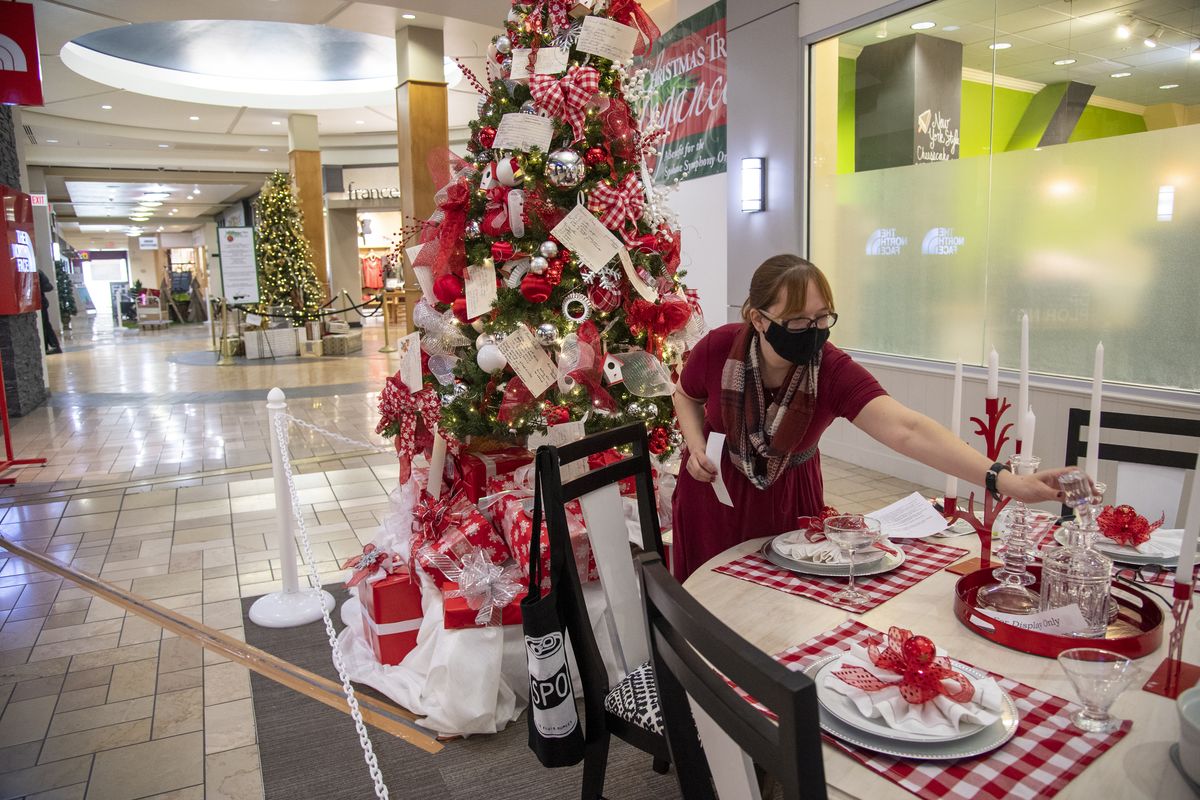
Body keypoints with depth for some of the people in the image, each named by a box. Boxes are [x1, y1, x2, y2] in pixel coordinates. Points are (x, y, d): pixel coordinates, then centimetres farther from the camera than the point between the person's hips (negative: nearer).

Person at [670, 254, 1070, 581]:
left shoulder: (834, 372, -28)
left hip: (789, 497, 0)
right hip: (716, 490, 1)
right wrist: (696, 446, -19)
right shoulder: (718, 349, -24)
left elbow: (907, 430, -43)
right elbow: (687, 395, -1)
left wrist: (1004, 480, -54)